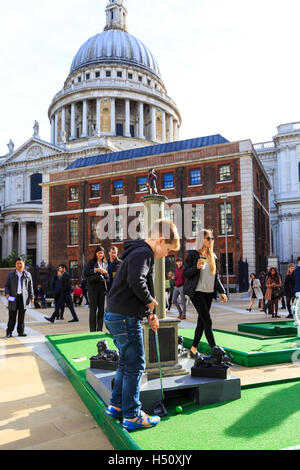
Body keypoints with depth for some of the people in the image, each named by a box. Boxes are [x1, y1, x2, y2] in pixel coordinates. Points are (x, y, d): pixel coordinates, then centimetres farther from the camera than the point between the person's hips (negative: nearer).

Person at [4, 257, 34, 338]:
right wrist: (7, 293, -9)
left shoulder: (27, 274, 10)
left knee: (22, 316, 4)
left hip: (24, 297, 1)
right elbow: (6, 285, 10)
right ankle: (9, 332, 8)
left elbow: (30, 287, 10)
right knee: (12, 316, -1)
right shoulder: (10, 274, 10)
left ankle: (20, 331, 13)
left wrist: (31, 297, 4)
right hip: (13, 297, -1)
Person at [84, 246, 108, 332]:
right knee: (93, 309, -5)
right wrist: (96, 270, -16)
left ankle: (99, 330, 12)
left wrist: (105, 273, -3)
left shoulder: (105, 263, 16)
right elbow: (85, 273, -7)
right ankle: (92, 330, 1)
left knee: (101, 309, 4)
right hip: (93, 287, -4)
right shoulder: (91, 261, 4)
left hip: (102, 287, 4)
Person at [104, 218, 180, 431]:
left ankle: (117, 406, 32)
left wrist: (149, 314, 14)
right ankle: (132, 416, 12)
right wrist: (150, 301, -13)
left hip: (117, 316, 11)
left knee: (127, 363, 20)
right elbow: (136, 281, -32)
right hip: (125, 318, -10)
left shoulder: (140, 253, 19)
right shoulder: (143, 253, -14)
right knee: (135, 365, 0)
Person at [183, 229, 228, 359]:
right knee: (207, 321, -12)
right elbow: (185, 273, -6)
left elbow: (216, 276, 19)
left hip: (209, 292, 6)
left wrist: (221, 291, 9)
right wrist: (196, 267, -23)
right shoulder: (193, 254, -4)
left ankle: (193, 350, 18)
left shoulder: (213, 256, 15)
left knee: (201, 321, 8)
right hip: (197, 292, -6)